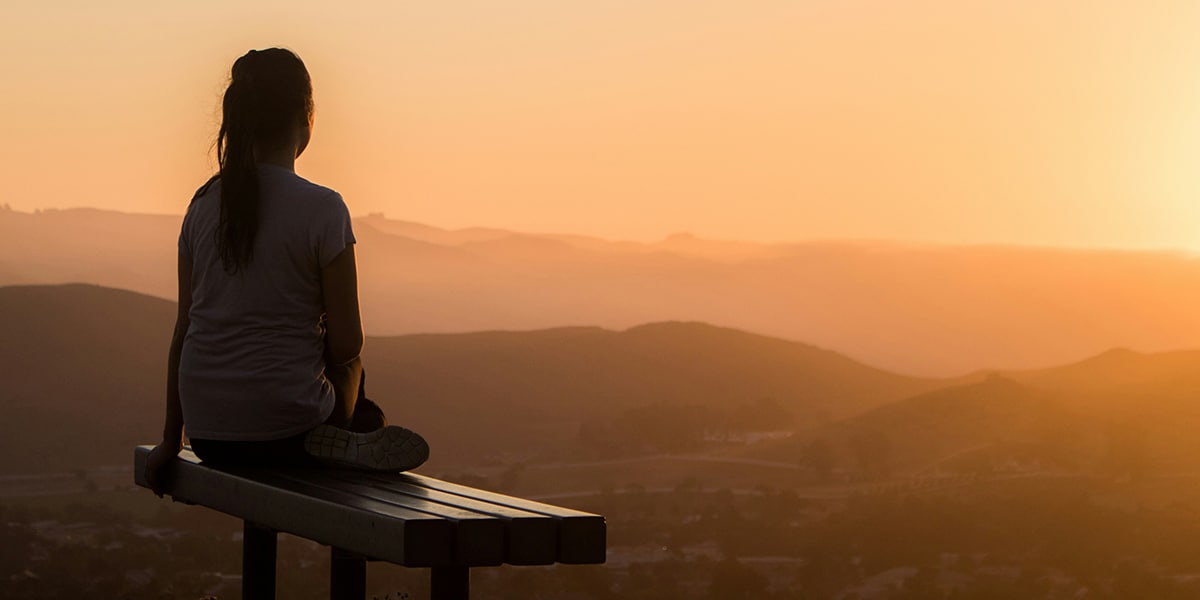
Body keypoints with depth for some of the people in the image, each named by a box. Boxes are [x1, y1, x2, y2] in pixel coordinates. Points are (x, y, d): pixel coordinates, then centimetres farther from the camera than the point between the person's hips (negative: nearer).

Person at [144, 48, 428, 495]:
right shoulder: (321, 209, -11)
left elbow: (184, 329, 8)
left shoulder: (204, 204, 4)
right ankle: (342, 442, 7)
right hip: (285, 432, -5)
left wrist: (171, 438, 15)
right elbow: (347, 345, -9)